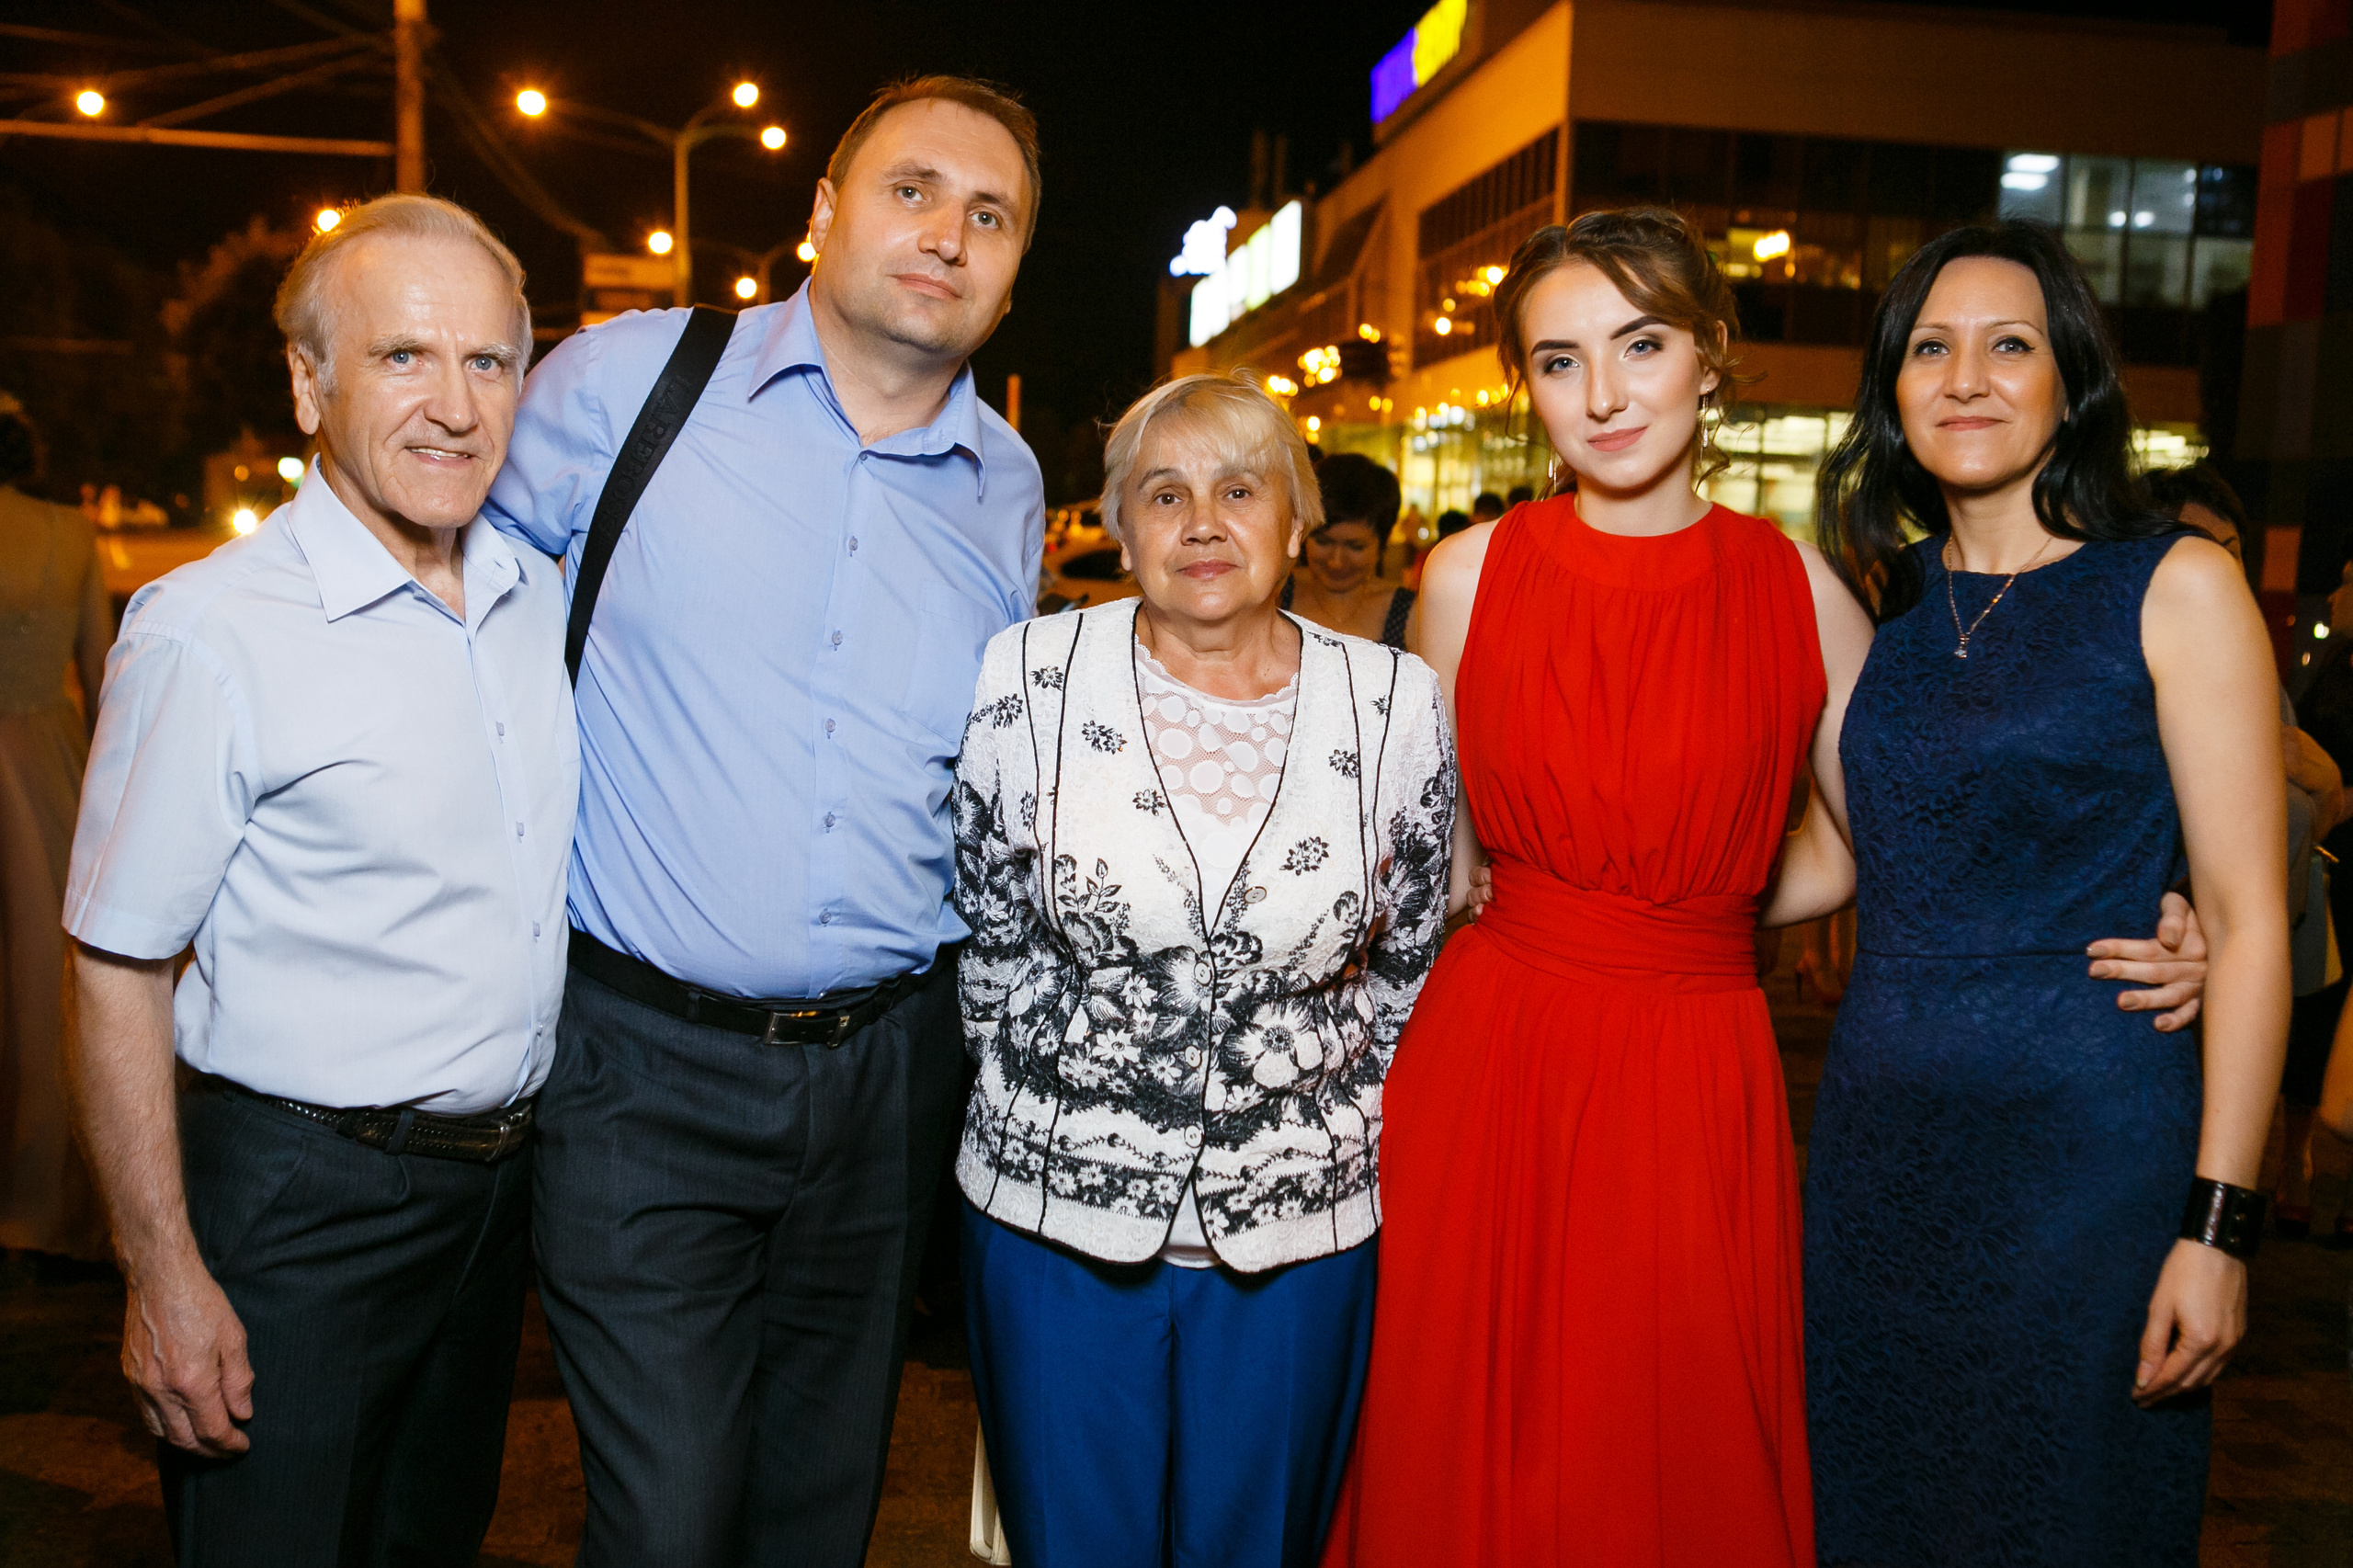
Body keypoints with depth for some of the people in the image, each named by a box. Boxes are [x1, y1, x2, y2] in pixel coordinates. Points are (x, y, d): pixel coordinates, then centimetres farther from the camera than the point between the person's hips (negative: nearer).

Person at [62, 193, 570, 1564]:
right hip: (298, 1202, -6)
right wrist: (165, 1276, -13)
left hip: (500, 1181, 6)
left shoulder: (545, 595, 2)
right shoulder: (210, 633, -17)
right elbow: (116, 976, -13)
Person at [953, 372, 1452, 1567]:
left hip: (1299, 1226, 1)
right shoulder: (1027, 679, -6)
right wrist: (1048, 1103, 5)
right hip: (1056, 1209, 0)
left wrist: (1336, 1133, 6)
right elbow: (986, 940, 4)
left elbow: (1406, 966, 7)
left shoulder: (1396, 705, -4)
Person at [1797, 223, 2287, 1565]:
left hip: (2089, 1136, -4)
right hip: (1881, 1128, 4)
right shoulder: (1886, 600, 7)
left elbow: (2248, 921, -9)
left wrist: (2220, 1223, -13)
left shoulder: (2176, 587, -6)